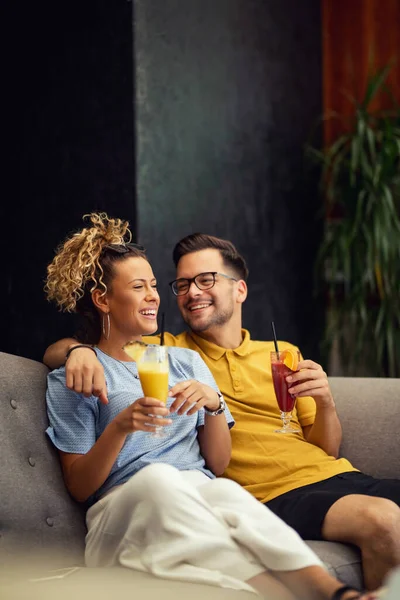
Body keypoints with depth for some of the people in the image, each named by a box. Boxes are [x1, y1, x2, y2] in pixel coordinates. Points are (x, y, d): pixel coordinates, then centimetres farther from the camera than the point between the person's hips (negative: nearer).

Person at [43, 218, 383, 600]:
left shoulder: (185, 362, 24)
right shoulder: (70, 382, 13)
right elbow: (79, 487, 6)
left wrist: (213, 403, 0)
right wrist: (121, 426, -12)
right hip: (122, 508, -3)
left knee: (226, 492, -36)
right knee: (158, 478, -40)